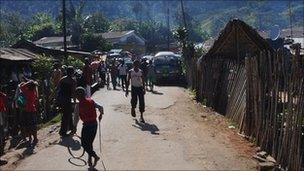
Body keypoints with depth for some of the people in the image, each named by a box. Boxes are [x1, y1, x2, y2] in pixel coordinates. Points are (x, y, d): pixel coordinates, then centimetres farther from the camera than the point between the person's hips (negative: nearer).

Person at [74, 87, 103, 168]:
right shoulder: (91, 101, 1)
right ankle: (90, 159, 25)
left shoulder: (79, 105, -12)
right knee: (90, 142, 19)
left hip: (87, 125, -6)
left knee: (84, 144, 8)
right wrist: (100, 114, 18)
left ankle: (95, 156, -3)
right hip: (94, 123, 6)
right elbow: (100, 107, 0)